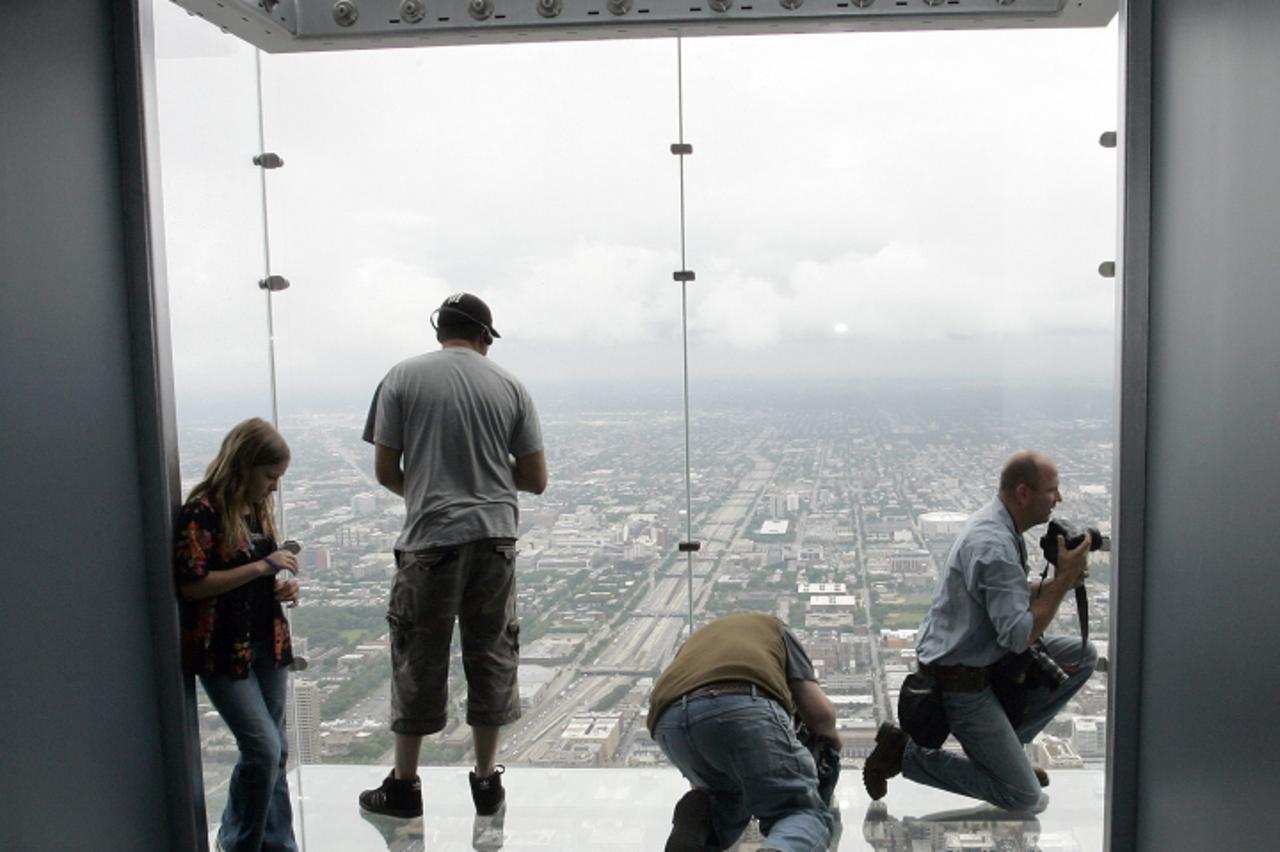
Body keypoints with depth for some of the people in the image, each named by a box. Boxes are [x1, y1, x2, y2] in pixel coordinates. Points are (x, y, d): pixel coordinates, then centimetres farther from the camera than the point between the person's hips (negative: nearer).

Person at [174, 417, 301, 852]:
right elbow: (191, 585, -19)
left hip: (267, 643, 8)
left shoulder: (257, 508, 9)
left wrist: (282, 586, 2)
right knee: (263, 748, -10)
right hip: (223, 649, -7)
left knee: (275, 751, 12)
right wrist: (263, 566, -20)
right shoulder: (202, 511, -14)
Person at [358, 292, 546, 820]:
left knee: (419, 662, 10)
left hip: (429, 541, -2)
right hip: (495, 538, 2)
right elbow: (536, 480, 4)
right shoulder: (509, 386, 4)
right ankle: (487, 781, 24)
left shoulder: (403, 378, -1)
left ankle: (404, 785, 23)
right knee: (491, 657, 13)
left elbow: (385, 471, 0)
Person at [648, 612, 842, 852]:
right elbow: (819, 711, 24)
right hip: (745, 708, -4)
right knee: (804, 812, 12)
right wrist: (830, 733, 47)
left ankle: (699, 814, -2)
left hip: (670, 721, 5)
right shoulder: (775, 628, 37)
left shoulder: (696, 640, 45)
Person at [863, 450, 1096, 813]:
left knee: (1082, 657, 8)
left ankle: (1001, 743, 14)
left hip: (986, 656, 10)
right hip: (960, 681, -9)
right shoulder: (994, 545, -26)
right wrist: (1063, 580, -22)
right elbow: (1019, 636, -27)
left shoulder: (998, 525, 5)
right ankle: (907, 752, 1)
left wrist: (1060, 580, -3)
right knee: (1025, 797, -4)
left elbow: (1015, 601, 14)